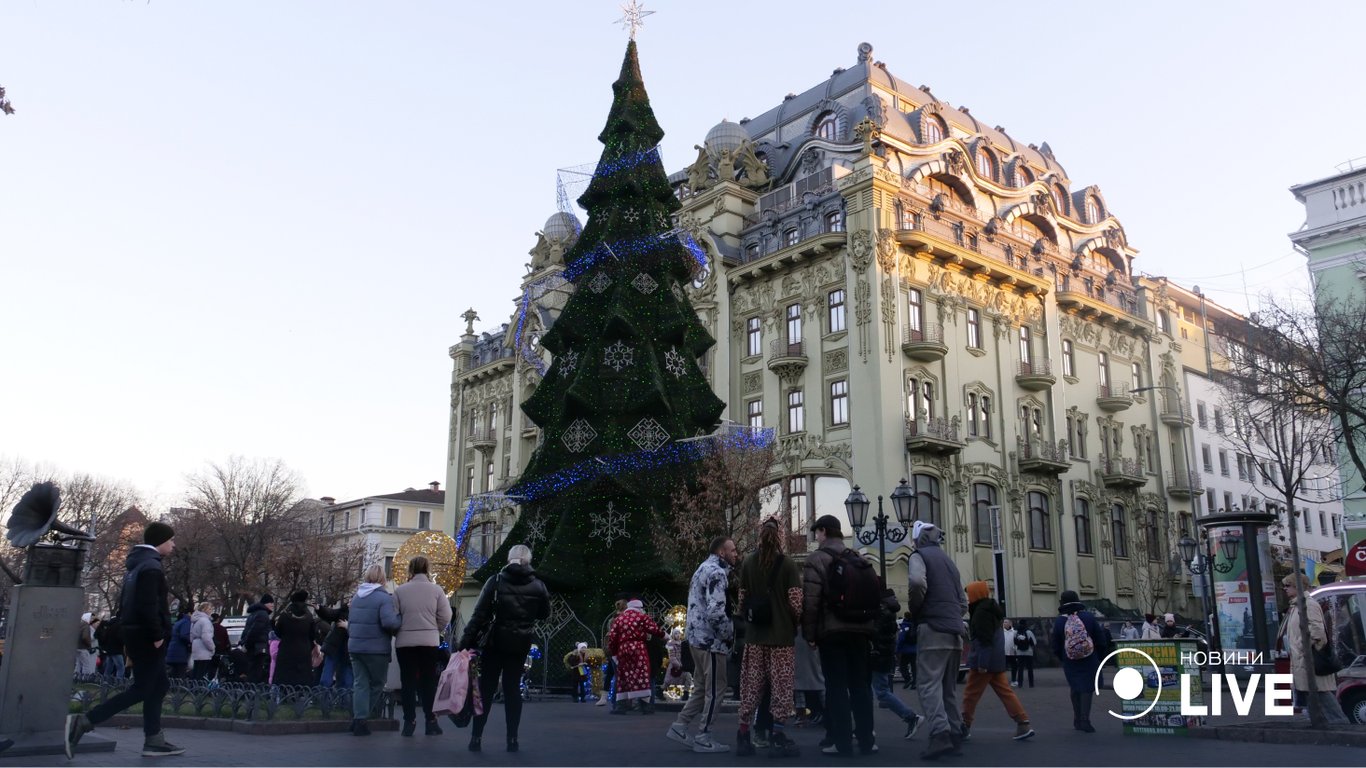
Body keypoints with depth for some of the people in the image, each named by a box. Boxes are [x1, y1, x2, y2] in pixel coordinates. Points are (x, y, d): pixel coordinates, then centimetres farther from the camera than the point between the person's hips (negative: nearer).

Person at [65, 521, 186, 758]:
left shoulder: (136, 565, 17)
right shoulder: (151, 567, -15)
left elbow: (124, 603, 19)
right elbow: (148, 605, -24)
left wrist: (128, 638, 20)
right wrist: (157, 635, -19)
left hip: (136, 634, 10)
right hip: (147, 637, -10)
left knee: (158, 686, 13)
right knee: (141, 689, -6)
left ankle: (154, 741, 13)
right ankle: (82, 722, -11)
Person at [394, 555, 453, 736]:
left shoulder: (400, 590, -3)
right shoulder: (436, 589, -3)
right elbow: (445, 617, -3)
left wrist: (401, 630, 13)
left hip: (405, 642, 0)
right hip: (430, 641, 0)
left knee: (408, 682, 8)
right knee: (428, 682, 10)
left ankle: (409, 722, 9)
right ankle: (431, 722, 11)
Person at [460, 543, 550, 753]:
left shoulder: (496, 582, -8)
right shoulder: (538, 586, -2)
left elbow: (479, 615, -11)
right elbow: (544, 613, 12)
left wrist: (465, 642, -10)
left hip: (495, 642, -1)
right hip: (520, 644, 2)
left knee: (486, 689, 6)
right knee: (512, 688, 9)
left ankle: (476, 737, 5)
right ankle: (512, 739, 6)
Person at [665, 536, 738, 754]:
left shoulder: (704, 568, 17)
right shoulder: (716, 572, -16)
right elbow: (715, 611, -25)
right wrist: (729, 635, -13)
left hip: (697, 636, 10)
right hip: (711, 639, -10)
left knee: (702, 687, 18)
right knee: (715, 689, 0)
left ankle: (679, 727, 20)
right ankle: (703, 738, 6)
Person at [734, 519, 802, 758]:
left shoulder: (747, 563, 2)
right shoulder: (787, 564, -7)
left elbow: (741, 598, 4)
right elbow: (796, 602, -8)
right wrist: (795, 623, 10)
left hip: (755, 635, 3)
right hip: (782, 635, -3)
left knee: (751, 686, 9)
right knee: (781, 686, 4)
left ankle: (744, 736, 14)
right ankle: (778, 738, 5)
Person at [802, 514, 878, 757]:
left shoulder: (817, 559, -5)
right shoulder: (859, 559, 14)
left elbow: (810, 600, -12)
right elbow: (874, 596, 12)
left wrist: (809, 633, -7)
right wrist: (871, 627, 14)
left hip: (832, 630, -5)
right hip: (860, 629, 5)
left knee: (836, 686, -1)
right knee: (861, 685, 10)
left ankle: (842, 742, -1)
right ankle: (866, 741, 11)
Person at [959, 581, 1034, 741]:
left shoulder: (981, 612, -16)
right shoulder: (991, 609, 16)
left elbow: (985, 640, -21)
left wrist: (982, 663, -22)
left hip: (984, 662, -9)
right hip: (996, 660, 9)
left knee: (971, 694, 1)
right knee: (1005, 691, 6)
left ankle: (965, 726, 10)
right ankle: (1023, 724, -1)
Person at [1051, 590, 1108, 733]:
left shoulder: (1059, 621, -4)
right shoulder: (1089, 617, -6)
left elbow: (1056, 646, -1)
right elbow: (1100, 639, -3)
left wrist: (1063, 659, 15)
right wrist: (1100, 657, 10)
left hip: (1070, 663, 1)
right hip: (1090, 661, -1)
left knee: (1075, 689, 14)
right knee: (1087, 688, 2)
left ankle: (1078, 720, 18)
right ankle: (1085, 720, -10)